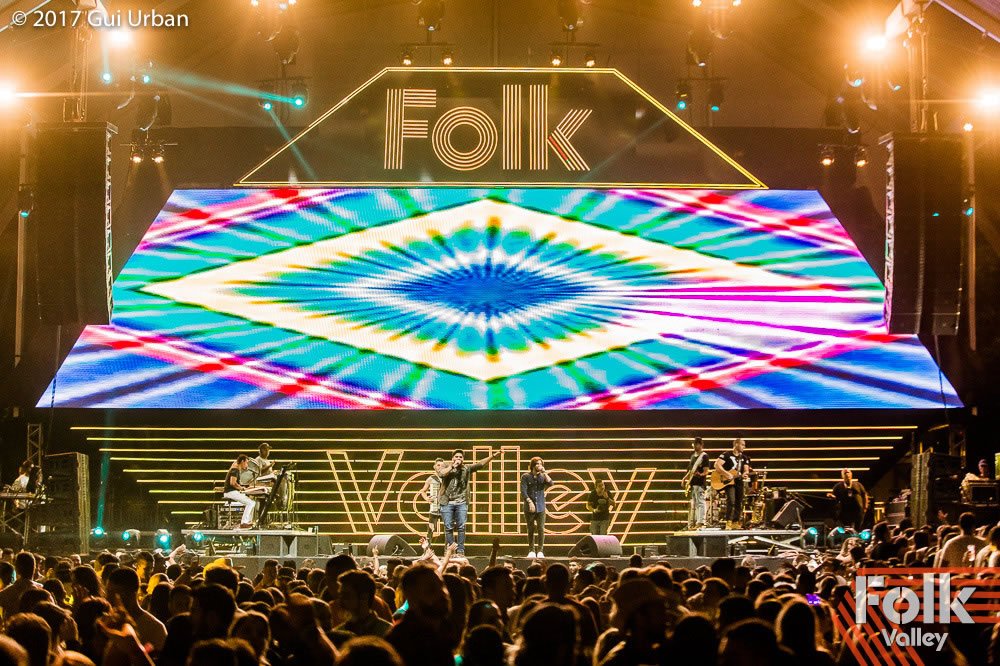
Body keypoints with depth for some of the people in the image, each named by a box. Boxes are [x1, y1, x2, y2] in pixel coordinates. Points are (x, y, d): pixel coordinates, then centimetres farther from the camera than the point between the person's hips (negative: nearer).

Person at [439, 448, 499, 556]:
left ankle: (461, 550, -3)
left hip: (461, 502, 1)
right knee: (448, 528, 0)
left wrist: (492, 456, -12)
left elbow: (480, 464, -1)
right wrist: (453, 466, -10)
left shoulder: (467, 469, 10)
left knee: (461, 527, -5)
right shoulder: (447, 467, 6)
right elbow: (442, 474, -15)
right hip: (447, 502, -1)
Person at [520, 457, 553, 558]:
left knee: (541, 529, -7)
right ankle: (531, 551, 11)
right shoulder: (526, 477, 2)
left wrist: (544, 472, -10)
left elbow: (550, 483, -10)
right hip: (529, 508, -1)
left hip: (541, 508, 1)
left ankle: (540, 551, -3)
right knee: (531, 530, 4)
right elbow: (523, 491, -6)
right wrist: (529, 502, -16)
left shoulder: (543, 476, 8)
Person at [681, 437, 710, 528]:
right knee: (692, 505, 12)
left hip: (699, 483, -9)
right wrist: (685, 478, 14)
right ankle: (691, 524, 17)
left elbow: (706, 471, -11)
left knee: (700, 503, -15)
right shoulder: (693, 456, 19)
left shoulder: (704, 456, -5)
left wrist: (700, 475, -30)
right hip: (692, 483, 9)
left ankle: (700, 522, -21)